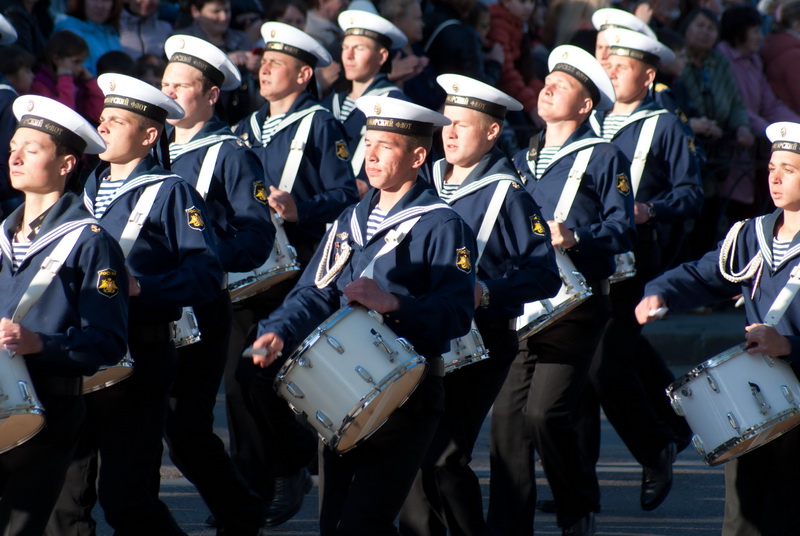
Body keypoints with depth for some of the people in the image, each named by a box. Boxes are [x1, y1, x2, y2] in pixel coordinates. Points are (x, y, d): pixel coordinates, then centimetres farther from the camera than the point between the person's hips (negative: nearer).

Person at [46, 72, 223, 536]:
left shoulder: (170, 194, -4)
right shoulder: (87, 191, 17)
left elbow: (206, 276, -14)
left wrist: (141, 287, -24)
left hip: (138, 358, -7)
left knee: (125, 498, -5)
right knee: (64, 496, 4)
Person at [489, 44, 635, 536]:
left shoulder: (603, 158, 2)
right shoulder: (522, 162, 20)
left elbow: (622, 229, -7)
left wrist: (577, 241, -24)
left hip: (575, 305, -6)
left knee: (544, 412, -14)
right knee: (507, 414, -3)